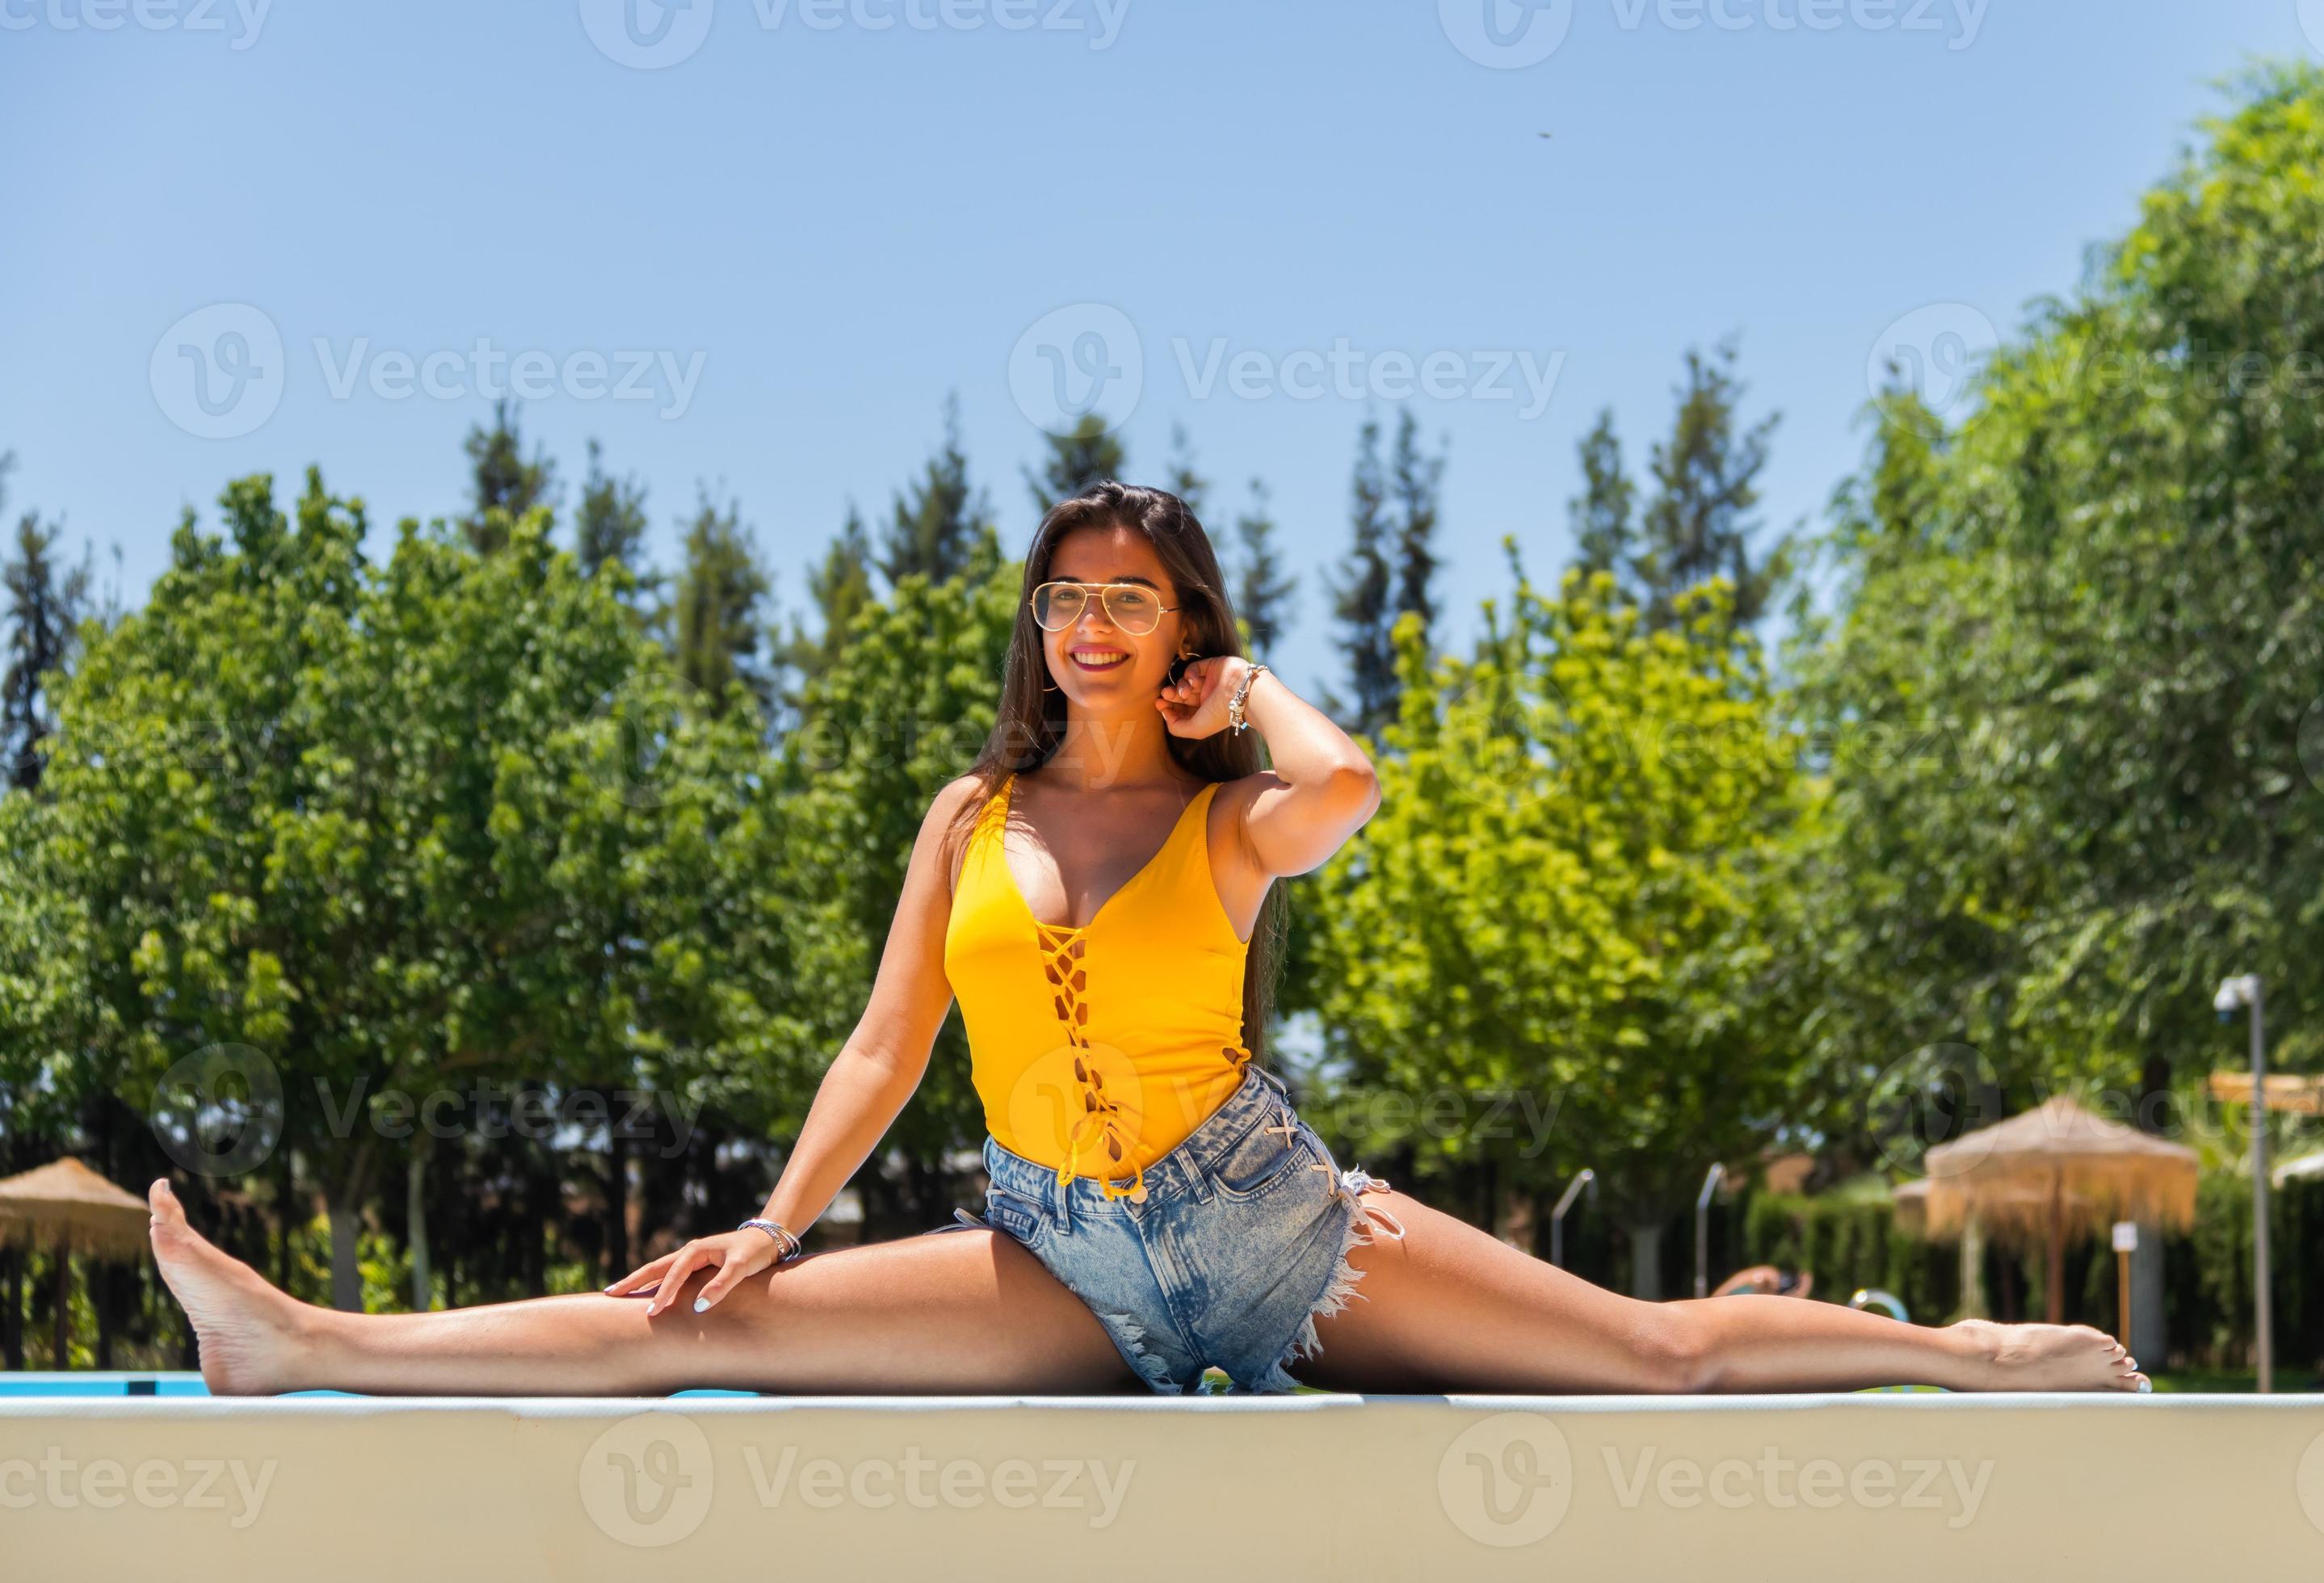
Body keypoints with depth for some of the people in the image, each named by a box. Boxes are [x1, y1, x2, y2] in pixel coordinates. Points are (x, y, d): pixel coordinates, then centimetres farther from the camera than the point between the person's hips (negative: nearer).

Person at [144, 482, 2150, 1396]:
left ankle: (1976, 1350, 7)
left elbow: (1346, 781, -27)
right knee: (713, 1323, -8)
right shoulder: (974, 819, 8)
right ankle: (308, 1345, -9)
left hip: (1274, 1228, -2)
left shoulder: (1230, 828, -2)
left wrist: (1253, 683, -7)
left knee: (1664, 1352, -6)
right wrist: (776, 1225, -3)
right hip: (1069, 1267, 2)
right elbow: (885, 1048, 8)